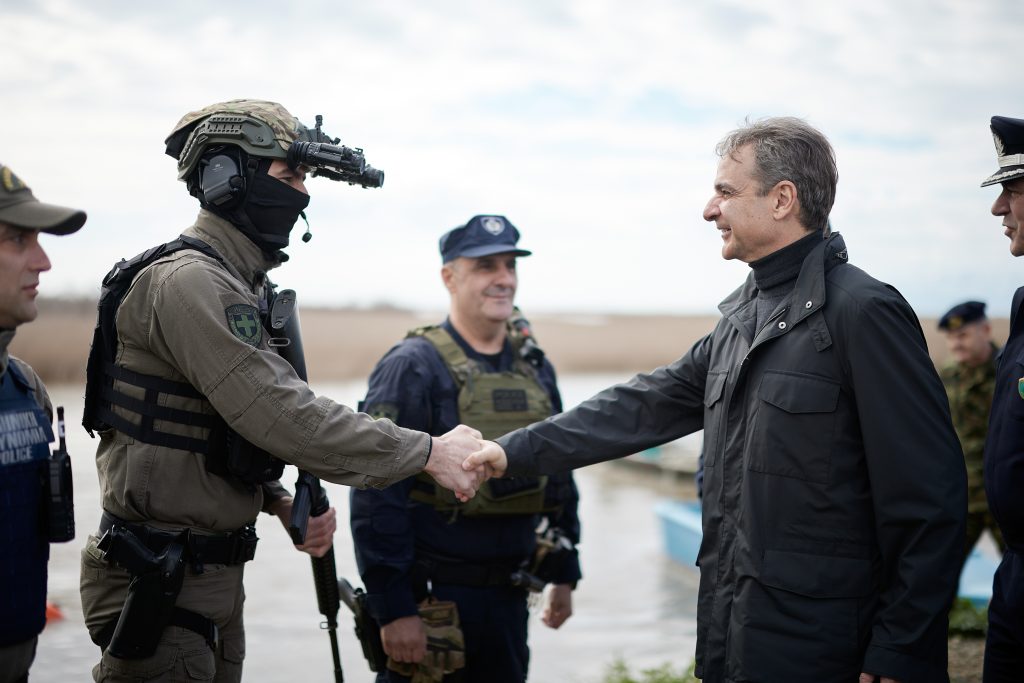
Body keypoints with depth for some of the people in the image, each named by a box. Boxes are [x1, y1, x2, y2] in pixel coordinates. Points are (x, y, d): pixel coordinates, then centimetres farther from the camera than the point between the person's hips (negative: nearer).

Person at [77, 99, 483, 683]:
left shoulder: (244, 285, 13)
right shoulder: (187, 281, -19)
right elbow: (280, 413, -27)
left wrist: (283, 502, 3)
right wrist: (429, 453, -24)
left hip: (214, 568, 10)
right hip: (158, 584, -10)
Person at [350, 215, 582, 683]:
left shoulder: (534, 365, 9)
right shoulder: (412, 367, -11)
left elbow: (558, 473, 18)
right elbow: (376, 496, -16)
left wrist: (564, 573, 16)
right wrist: (393, 609, -19)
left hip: (508, 597, 6)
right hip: (431, 597, -6)